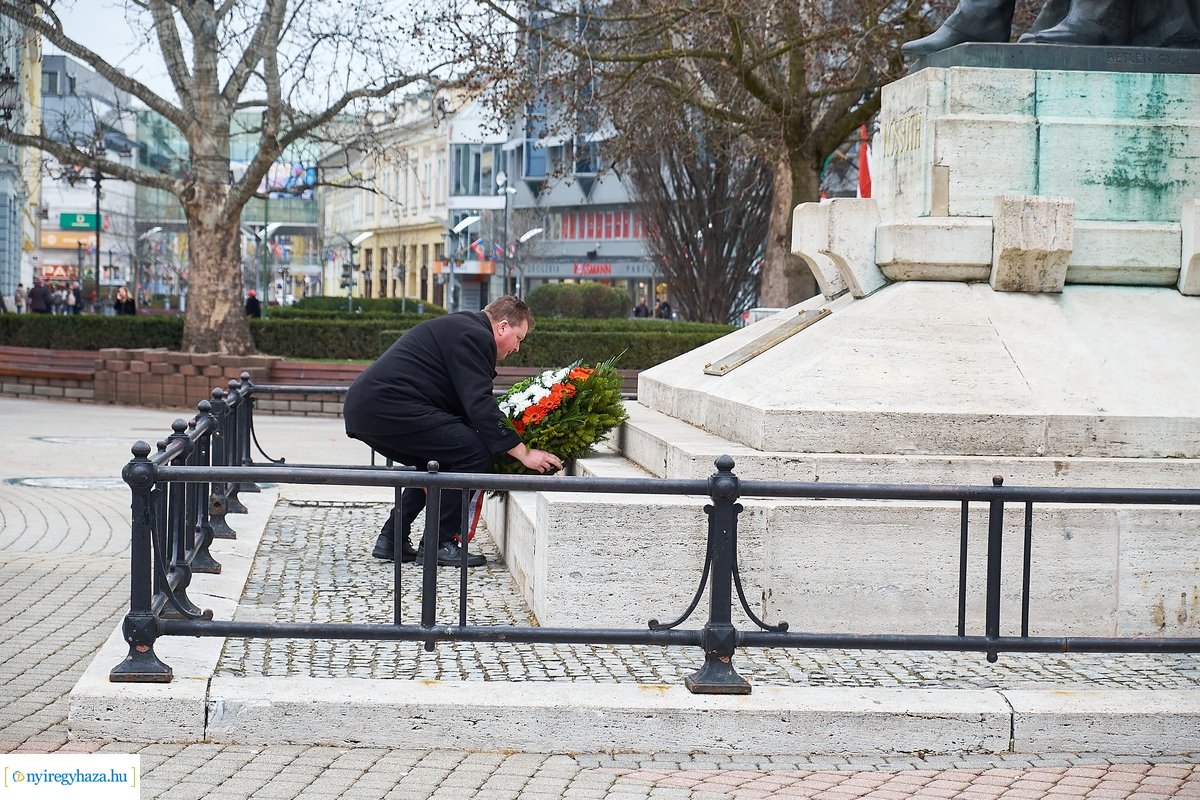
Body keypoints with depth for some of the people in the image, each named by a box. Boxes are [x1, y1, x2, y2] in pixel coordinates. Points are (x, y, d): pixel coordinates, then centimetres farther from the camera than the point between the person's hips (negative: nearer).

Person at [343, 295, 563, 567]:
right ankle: (439, 544, -4)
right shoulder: (474, 336, -5)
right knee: (474, 452, -10)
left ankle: (391, 540, 21)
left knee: (437, 461, 25)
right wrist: (524, 453, -14)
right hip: (389, 406, -11)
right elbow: (479, 405, -15)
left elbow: (466, 403, 30)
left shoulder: (459, 328, 29)